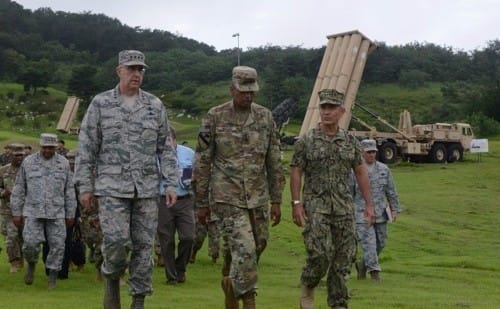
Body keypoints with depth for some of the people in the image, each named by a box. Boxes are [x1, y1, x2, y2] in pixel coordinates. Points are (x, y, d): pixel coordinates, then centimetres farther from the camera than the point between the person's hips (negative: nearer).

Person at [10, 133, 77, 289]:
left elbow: (69, 191, 8)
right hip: (33, 212, -1)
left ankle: (52, 279, 11)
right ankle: (31, 265, 18)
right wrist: (16, 213, 3)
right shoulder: (28, 162, 3)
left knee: (57, 246, -2)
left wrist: (70, 214, 6)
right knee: (30, 243, -13)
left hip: (56, 213, 1)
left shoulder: (63, 163, 4)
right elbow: (19, 189, 6)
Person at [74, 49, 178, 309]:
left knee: (144, 246, 2)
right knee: (116, 242, -12)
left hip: (147, 188, 2)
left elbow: (165, 148, 9)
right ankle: (112, 278, 19)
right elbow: (86, 147, 3)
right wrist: (85, 186, -2)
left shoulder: (155, 106, 7)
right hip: (112, 187, -2)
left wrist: (171, 184, 0)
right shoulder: (100, 104, 2)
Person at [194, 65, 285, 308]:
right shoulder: (215, 117, -5)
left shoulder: (265, 117, 5)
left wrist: (276, 200, 5)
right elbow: (202, 163, -1)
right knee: (244, 250, -14)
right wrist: (201, 203, -1)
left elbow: (274, 162, 8)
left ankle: (230, 283, 37)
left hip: (258, 198, 5)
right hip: (227, 197, -4)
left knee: (256, 247, 12)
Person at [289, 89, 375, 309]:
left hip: (343, 206, 3)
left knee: (344, 257, 2)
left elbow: (361, 173, 11)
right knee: (320, 253, -15)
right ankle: (307, 287, 12)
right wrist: (296, 203, -11)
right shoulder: (306, 141, -1)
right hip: (315, 205, -3)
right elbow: (295, 173, -2)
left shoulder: (350, 141, 8)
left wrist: (369, 204, 6)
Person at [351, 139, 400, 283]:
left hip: (380, 214, 4)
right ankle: (374, 272, -5)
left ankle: (362, 264, 30)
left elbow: (391, 191, 11)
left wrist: (395, 210, 9)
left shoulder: (384, 169, 4)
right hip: (362, 214, -4)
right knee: (369, 243, -11)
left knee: (380, 243, 10)